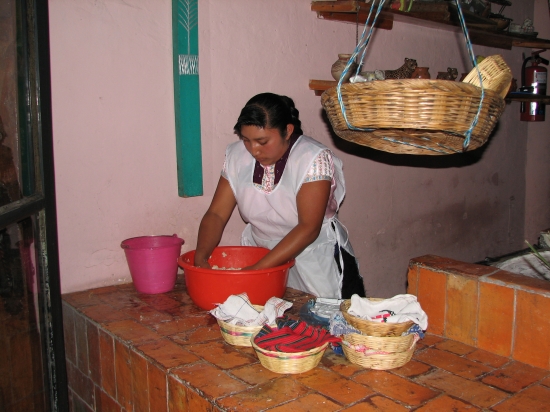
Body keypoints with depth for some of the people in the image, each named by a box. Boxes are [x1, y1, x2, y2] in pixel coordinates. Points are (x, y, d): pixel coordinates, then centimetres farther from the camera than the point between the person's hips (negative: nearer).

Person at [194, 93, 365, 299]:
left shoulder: (314, 159, -17)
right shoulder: (237, 156, -2)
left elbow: (309, 228, -23)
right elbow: (216, 214, -2)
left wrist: (258, 269, -30)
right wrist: (201, 256, -20)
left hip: (316, 265, -3)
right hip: (262, 257, 4)